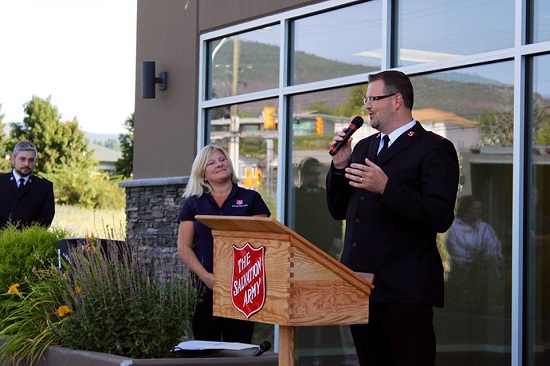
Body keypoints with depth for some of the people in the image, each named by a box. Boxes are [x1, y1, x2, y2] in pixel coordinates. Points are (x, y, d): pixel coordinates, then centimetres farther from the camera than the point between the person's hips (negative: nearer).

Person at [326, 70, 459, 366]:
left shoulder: (435, 148, -5)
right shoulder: (363, 147, 19)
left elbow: (441, 217, -15)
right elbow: (338, 211, 21)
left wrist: (386, 188, -25)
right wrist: (339, 165, 5)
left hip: (405, 286, -7)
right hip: (360, 283, 7)